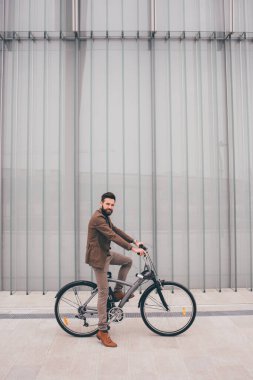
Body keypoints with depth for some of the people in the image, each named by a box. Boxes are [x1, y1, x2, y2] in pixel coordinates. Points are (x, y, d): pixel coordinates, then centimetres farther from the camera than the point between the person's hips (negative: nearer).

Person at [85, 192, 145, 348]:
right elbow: (112, 236, -30)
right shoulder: (97, 218, -23)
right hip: (98, 256, -9)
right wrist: (132, 248, -32)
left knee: (128, 261, 17)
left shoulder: (106, 217, 9)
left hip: (107, 253, 9)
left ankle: (118, 291, 22)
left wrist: (134, 241, 4)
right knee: (103, 292, -6)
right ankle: (103, 331, 2)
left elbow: (117, 230, 11)